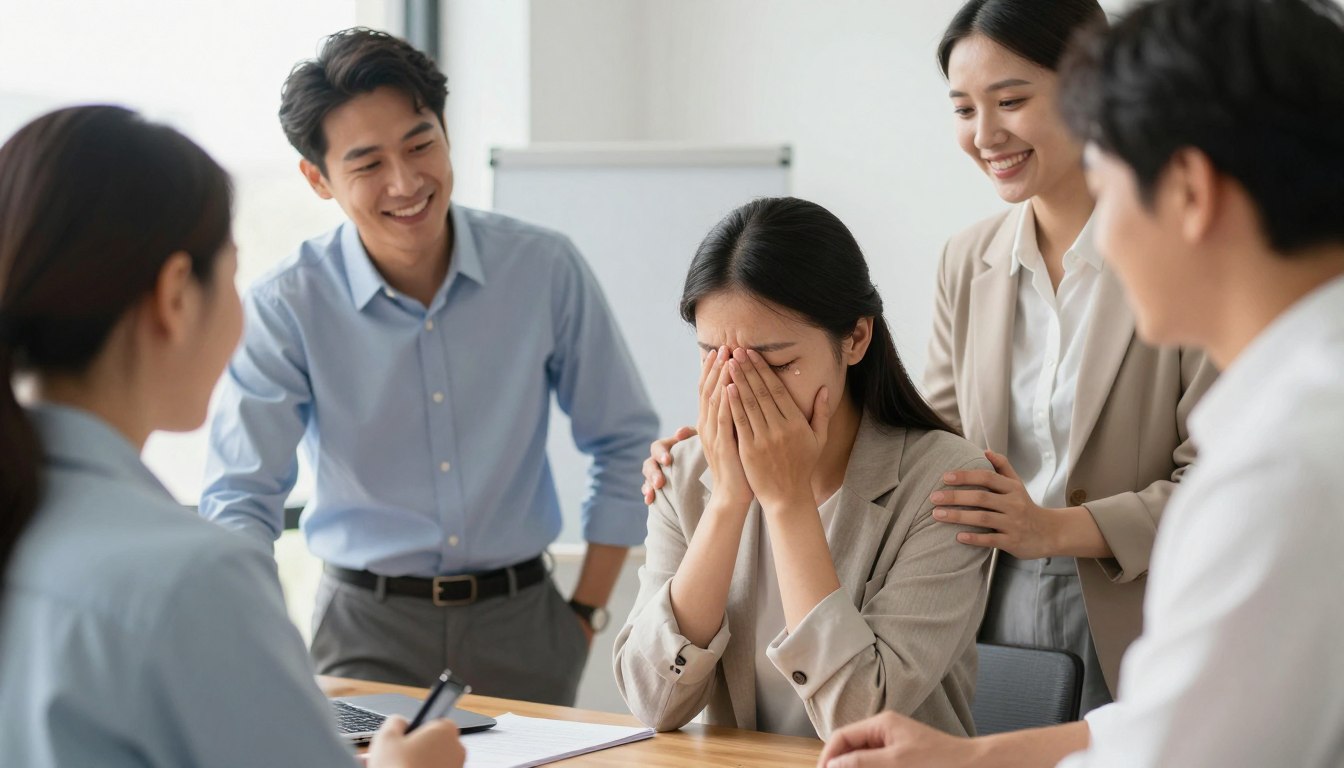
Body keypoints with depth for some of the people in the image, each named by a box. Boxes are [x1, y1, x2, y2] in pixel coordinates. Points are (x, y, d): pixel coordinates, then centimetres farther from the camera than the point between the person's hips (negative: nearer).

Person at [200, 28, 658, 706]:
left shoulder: (545, 269, -2)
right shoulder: (284, 309, -7)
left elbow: (625, 446, 8)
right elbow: (241, 501, -8)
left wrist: (586, 611, 4)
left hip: (520, 619, 2)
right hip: (367, 624, -1)